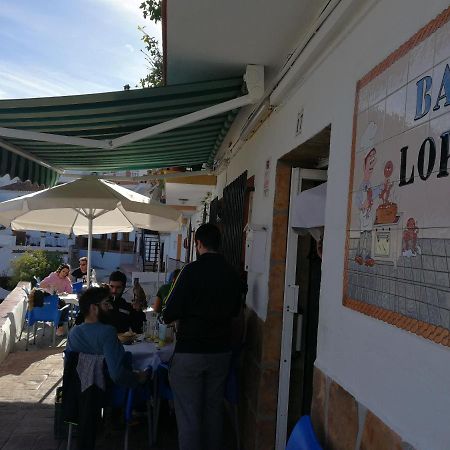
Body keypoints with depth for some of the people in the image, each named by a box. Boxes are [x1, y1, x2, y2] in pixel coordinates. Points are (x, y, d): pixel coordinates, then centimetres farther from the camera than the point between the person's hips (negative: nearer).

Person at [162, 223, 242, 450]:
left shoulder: (192, 270, -16)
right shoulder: (232, 274, -2)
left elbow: (169, 314, -17)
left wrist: (168, 316, 5)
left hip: (190, 350, -5)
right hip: (221, 349, 5)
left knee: (188, 412, 6)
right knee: (214, 408, 18)